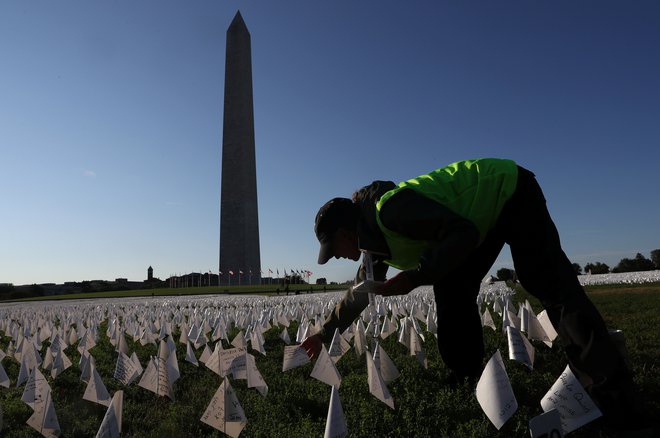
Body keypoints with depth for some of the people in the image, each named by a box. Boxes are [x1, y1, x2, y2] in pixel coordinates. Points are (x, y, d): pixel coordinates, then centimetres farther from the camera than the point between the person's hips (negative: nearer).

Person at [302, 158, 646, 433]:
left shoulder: (389, 207, -32)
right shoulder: (375, 237, 0)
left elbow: (462, 233, -35)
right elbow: (361, 291, 12)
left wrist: (413, 277, -32)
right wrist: (325, 333, 17)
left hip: (510, 190, -9)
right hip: (486, 214, 9)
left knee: (548, 283, -19)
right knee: (450, 291, 2)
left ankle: (615, 399, -14)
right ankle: (469, 381, 13)